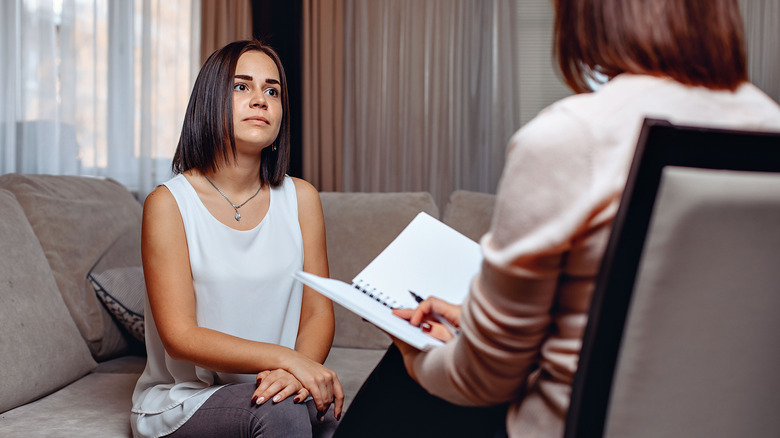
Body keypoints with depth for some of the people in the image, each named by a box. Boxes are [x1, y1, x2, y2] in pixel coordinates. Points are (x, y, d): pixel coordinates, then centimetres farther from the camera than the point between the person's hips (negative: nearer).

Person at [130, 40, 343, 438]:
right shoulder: (168, 204, -9)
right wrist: (285, 357, -25)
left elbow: (318, 312, 2)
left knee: (321, 406, -28)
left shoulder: (301, 198, 4)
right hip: (181, 401, -3)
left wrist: (296, 370, -20)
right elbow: (180, 337, -14)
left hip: (268, 388, 4)